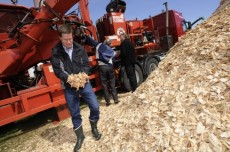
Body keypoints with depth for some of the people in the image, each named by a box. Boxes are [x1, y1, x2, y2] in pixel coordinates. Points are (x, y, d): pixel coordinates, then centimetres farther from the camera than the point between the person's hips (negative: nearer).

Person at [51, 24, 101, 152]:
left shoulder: (80, 49, -3)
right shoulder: (56, 52, -8)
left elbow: (87, 64, 0)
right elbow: (57, 70, -9)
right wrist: (68, 78, -25)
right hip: (69, 87, -1)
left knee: (95, 107, 2)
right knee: (75, 113, 10)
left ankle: (94, 128, 31)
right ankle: (80, 137, 32)